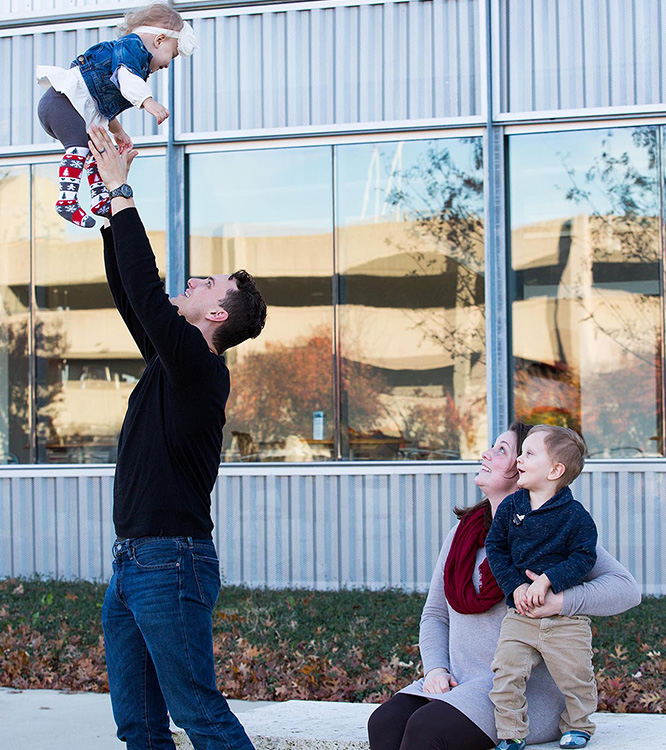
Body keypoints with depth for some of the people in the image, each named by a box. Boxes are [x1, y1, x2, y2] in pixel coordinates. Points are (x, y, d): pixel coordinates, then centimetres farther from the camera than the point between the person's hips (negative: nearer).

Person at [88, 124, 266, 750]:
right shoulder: (172, 362, 14)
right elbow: (129, 294, 20)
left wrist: (121, 192, -10)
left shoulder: (198, 366, -11)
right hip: (132, 562, 10)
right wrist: (112, 203, 17)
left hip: (170, 563, -10)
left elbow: (145, 288, -18)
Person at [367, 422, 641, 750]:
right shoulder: (463, 533, 15)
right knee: (384, 723, -22)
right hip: (459, 683, 6)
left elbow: (626, 588, -12)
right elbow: (435, 615, 20)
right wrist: (435, 670, 1)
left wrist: (558, 602, -27)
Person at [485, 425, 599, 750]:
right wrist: (515, 586, -8)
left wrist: (546, 581, -21)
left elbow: (584, 558, -10)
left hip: (566, 618, -3)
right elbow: (495, 547, 5)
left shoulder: (575, 515, -8)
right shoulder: (510, 507, 4)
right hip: (520, 614, 3)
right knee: (506, 673, -8)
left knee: (574, 677, 2)